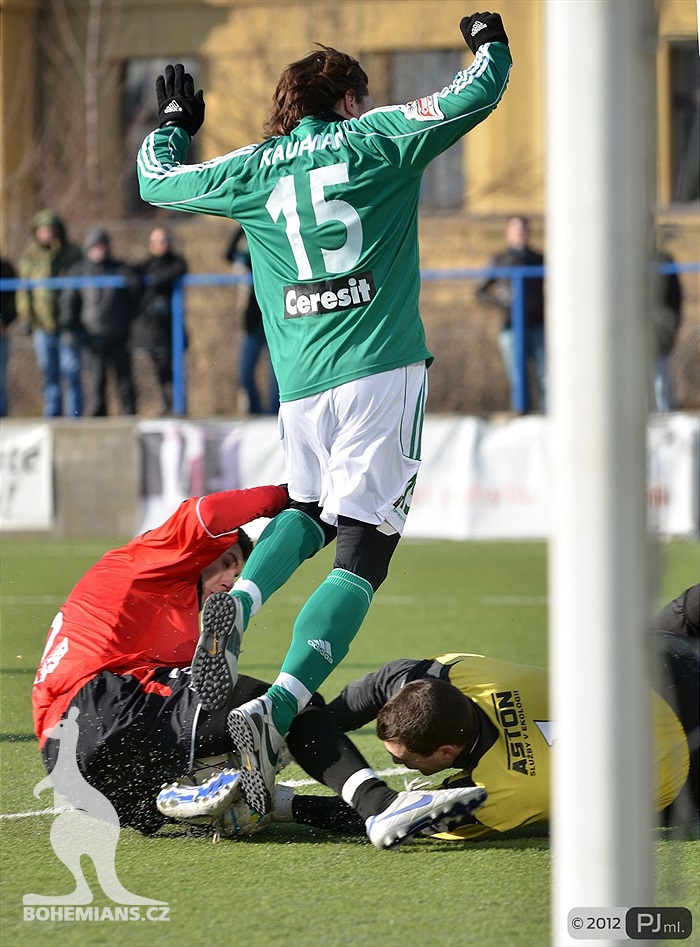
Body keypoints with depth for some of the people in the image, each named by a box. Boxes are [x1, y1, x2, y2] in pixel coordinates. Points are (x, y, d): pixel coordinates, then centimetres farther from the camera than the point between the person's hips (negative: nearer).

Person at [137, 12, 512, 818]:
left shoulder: (253, 170, 14)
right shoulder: (377, 140, 6)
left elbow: (156, 179, 28)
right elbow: (477, 94, 8)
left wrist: (174, 121, 47)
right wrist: (489, 46, 30)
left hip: (301, 387, 4)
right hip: (381, 370, -4)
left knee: (307, 510, 29)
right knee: (361, 553, -5)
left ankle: (237, 603, -3)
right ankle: (277, 708, -25)